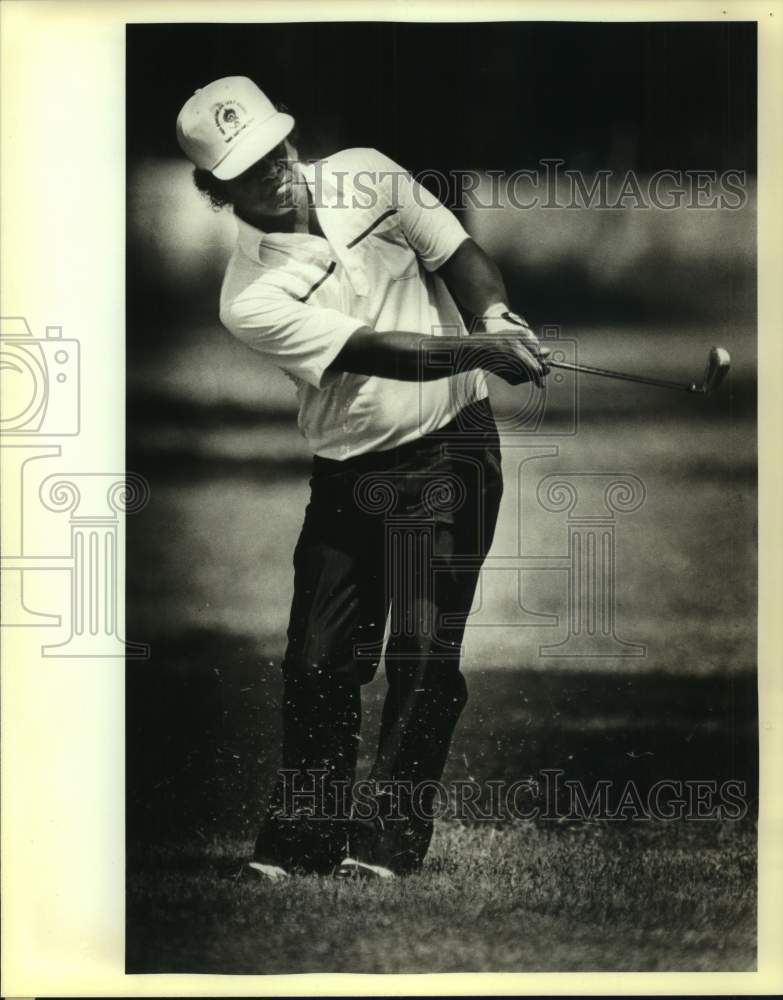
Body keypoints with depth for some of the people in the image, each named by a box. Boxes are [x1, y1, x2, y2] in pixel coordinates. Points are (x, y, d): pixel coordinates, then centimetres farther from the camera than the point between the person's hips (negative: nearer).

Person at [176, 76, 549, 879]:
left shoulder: (366, 177, -2)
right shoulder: (251, 300, -13)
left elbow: (456, 251, 5)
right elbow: (379, 353, -22)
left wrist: (495, 313, -16)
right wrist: (482, 350, -32)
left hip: (450, 446, 1)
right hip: (349, 474, 0)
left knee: (423, 649, -9)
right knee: (320, 660, 0)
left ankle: (387, 841, -3)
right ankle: (299, 841, 15)